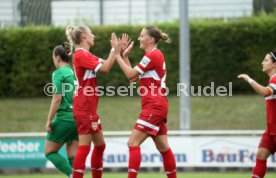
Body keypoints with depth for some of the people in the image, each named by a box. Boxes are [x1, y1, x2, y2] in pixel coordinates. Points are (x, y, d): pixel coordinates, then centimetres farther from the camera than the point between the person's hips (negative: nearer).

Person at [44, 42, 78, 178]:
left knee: (50, 152, 7)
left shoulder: (58, 73, -7)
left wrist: (49, 120, -10)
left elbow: (57, 98, -14)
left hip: (64, 118, -6)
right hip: (78, 119, 6)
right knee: (73, 157, 8)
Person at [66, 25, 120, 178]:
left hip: (89, 108, 10)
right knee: (85, 146, -12)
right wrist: (114, 50, -10)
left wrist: (117, 50, 4)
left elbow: (105, 65, 12)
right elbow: (104, 69, -18)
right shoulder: (81, 54, -13)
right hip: (84, 107, -10)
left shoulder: (86, 55, 17)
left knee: (100, 145, 14)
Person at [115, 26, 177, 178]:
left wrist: (117, 56, -7)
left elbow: (131, 75, -13)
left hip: (154, 107, -10)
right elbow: (133, 77, 18)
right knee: (163, 147, 12)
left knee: (133, 143, -13)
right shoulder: (155, 55, 19)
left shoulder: (152, 55, -11)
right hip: (158, 107, 10)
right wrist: (125, 56, 13)